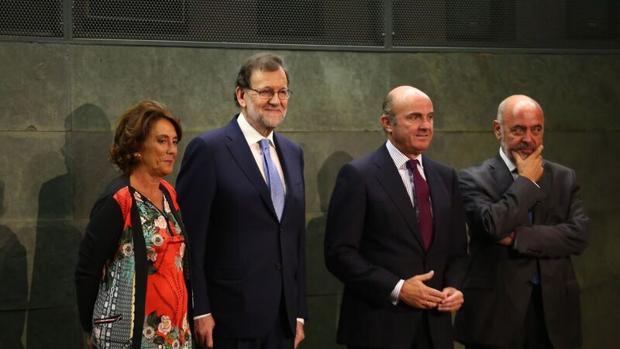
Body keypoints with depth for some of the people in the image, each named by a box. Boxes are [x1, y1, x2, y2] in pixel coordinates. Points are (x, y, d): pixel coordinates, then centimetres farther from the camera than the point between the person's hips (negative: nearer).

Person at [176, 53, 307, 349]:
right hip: (230, 317, -6)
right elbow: (190, 239, -9)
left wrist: (299, 313, 13)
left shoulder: (293, 153, 14)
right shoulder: (208, 149, -7)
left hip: (282, 319, 6)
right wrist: (199, 312, -12)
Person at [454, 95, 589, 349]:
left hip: (553, 311, 3)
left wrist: (517, 237, -12)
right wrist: (527, 180, -6)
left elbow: (578, 235, -4)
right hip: (496, 313, -3)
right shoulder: (475, 179, -1)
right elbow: (493, 226, -18)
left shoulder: (564, 178, 9)